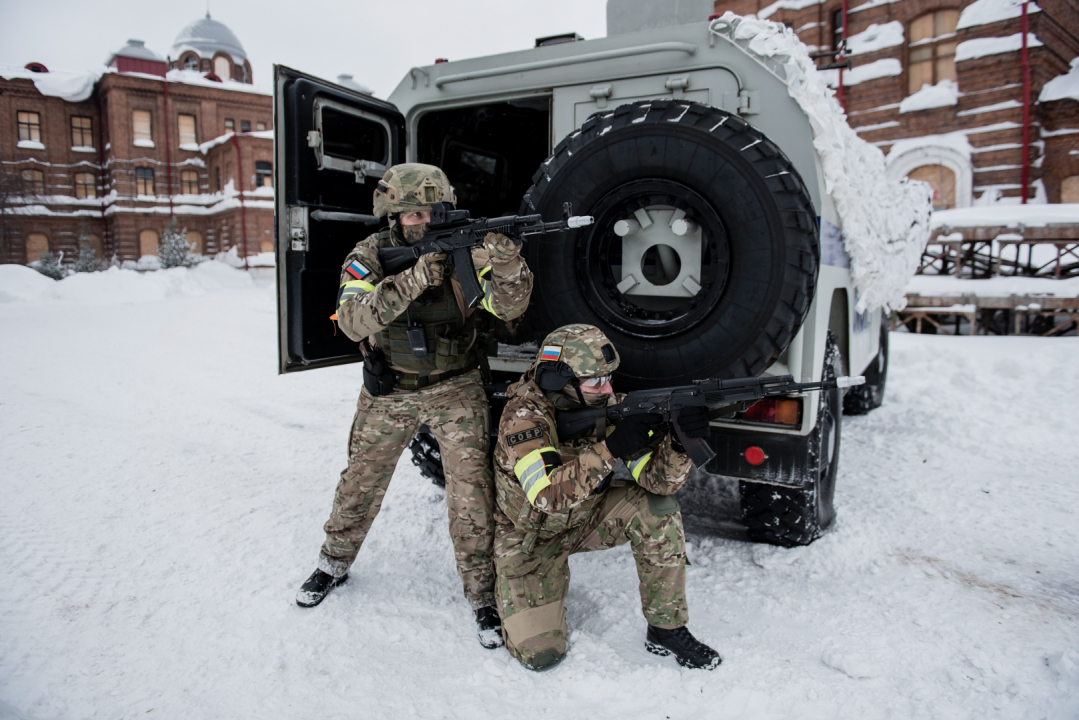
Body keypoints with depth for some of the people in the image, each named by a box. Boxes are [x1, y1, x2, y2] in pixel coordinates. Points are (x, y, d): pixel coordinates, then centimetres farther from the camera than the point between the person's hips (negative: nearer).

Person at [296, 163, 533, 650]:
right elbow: (352, 321, -26)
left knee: (471, 492, -6)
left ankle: (483, 596, 12)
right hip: (388, 394, 2)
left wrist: (508, 266, -42)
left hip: (455, 390, -1)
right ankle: (333, 565, 41)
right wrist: (411, 281, -38)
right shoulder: (370, 255, -10)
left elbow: (509, 307, -21)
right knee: (360, 483, 16)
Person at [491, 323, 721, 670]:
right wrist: (610, 448, -48)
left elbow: (659, 480, -20)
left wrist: (679, 440, -40)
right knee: (539, 653, -10)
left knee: (657, 507, -23)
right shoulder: (523, 416, -30)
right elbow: (549, 496, -43)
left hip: (586, 516, 4)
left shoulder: (609, 406, -16)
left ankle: (667, 629, -6)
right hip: (530, 535, -4)